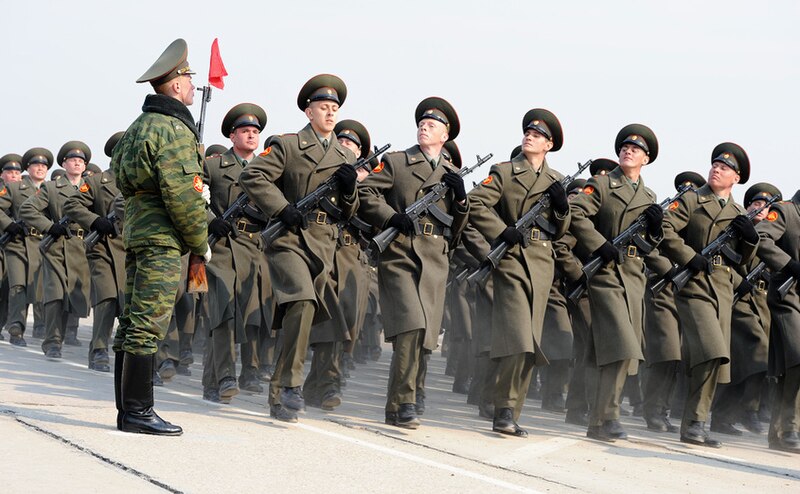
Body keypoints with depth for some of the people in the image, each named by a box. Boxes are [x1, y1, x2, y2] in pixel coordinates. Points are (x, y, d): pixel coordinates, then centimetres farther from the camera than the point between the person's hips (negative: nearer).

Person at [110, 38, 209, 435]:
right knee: (148, 327, -9)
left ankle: (126, 410, 14)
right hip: (162, 239, -10)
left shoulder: (138, 127, 19)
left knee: (132, 325, 10)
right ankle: (137, 412, -8)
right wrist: (201, 243, -7)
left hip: (135, 234, 10)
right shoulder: (174, 129, -12)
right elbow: (182, 194, -18)